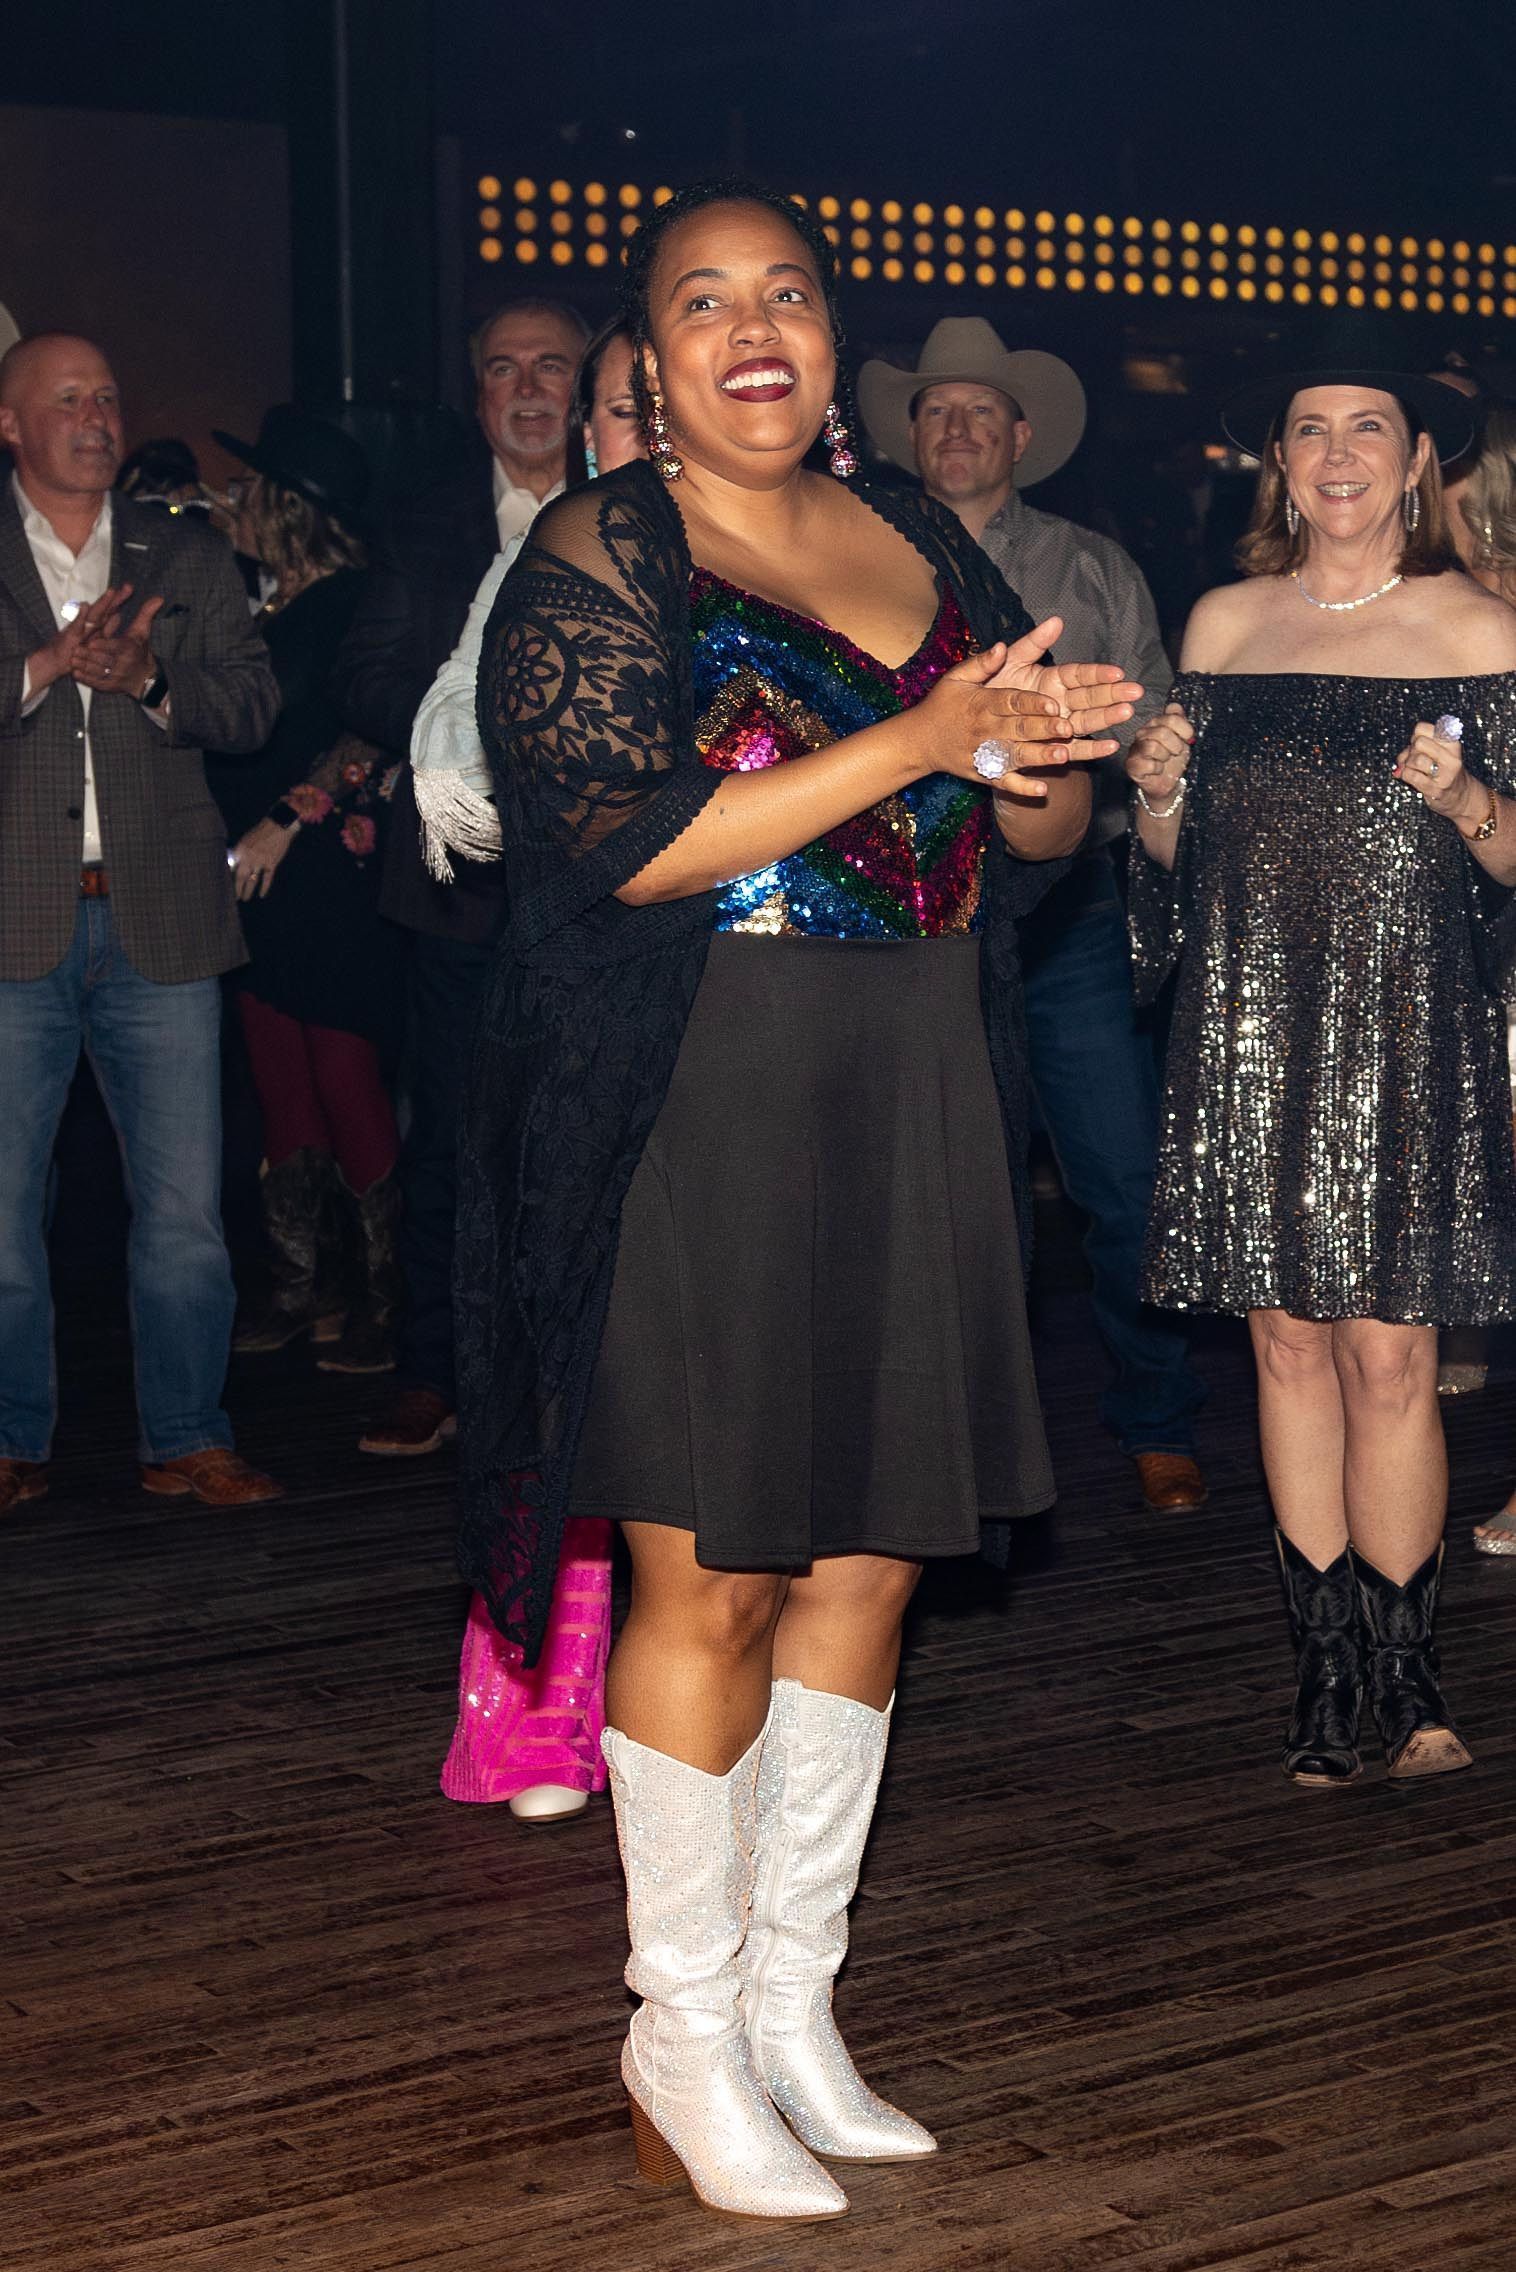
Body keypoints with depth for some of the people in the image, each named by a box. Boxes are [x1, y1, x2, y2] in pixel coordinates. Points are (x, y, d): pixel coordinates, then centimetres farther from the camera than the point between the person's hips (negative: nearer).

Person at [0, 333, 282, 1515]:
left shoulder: (189, 557, 15)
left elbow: (253, 700, 6)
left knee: (186, 1207, 2)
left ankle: (187, 1439, 12)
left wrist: (147, 678, -11)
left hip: (157, 922, 2)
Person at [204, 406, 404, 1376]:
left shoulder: (355, 605, -9)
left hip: (336, 879, -8)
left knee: (347, 1081, -6)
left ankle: (385, 1293, 3)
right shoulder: (271, 609, 15)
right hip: (264, 885, 8)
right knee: (282, 1082, 10)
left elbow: (368, 739, -16)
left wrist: (286, 819, -18)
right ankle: (303, 1281, 18)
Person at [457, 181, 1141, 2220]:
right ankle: (683, 2035, 12)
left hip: (911, 1107, 6)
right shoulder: (597, 561, -4)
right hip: (698, 1112, -6)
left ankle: (793, 2007, 22)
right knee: (714, 1583, -3)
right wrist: (923, 741, -19)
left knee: (866, 1562, 9)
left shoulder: (929, 554, 14)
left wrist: (1043, 762, -8)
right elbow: (620, 838, -17)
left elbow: (1038, 839, 17)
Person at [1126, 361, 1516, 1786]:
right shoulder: (1223, 624, 12)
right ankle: (1323, 1669, 13)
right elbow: (1173, 850, 17)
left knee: (1387, 1352, -6)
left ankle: (1401, 1670, 6)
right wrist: (1155, 791, -4)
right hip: (1249, 1025, 3)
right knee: (1289, 1345, 5)